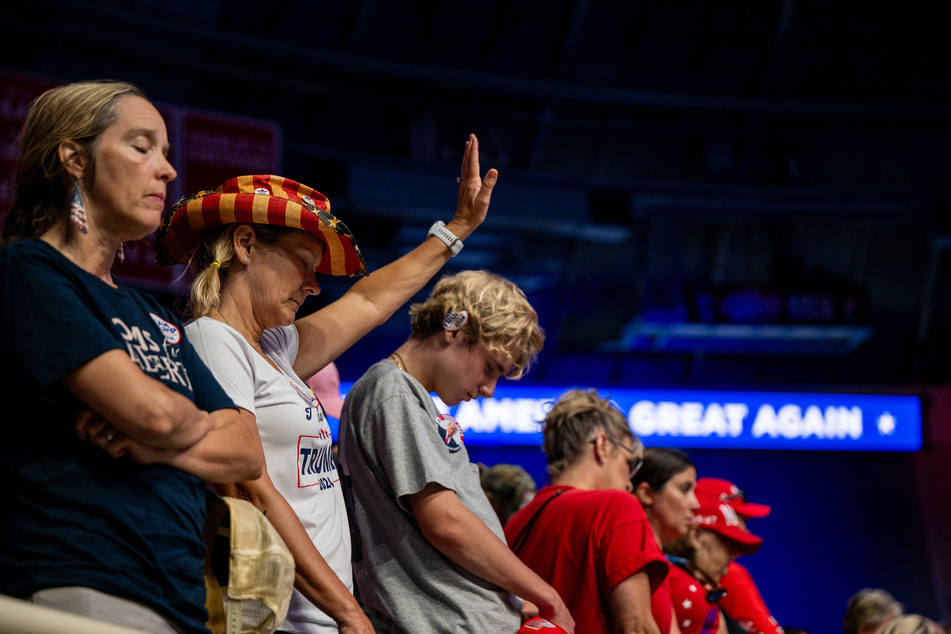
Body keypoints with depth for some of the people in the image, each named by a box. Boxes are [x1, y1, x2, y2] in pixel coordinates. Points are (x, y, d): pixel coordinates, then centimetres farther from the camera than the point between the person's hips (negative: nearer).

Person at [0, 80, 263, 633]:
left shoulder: (153, 316, 23)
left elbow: (248, 455, 14)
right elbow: (150, 409, -15)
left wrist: (157, 446, -5)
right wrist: (199, 422, 8)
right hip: (77, 588, -8)